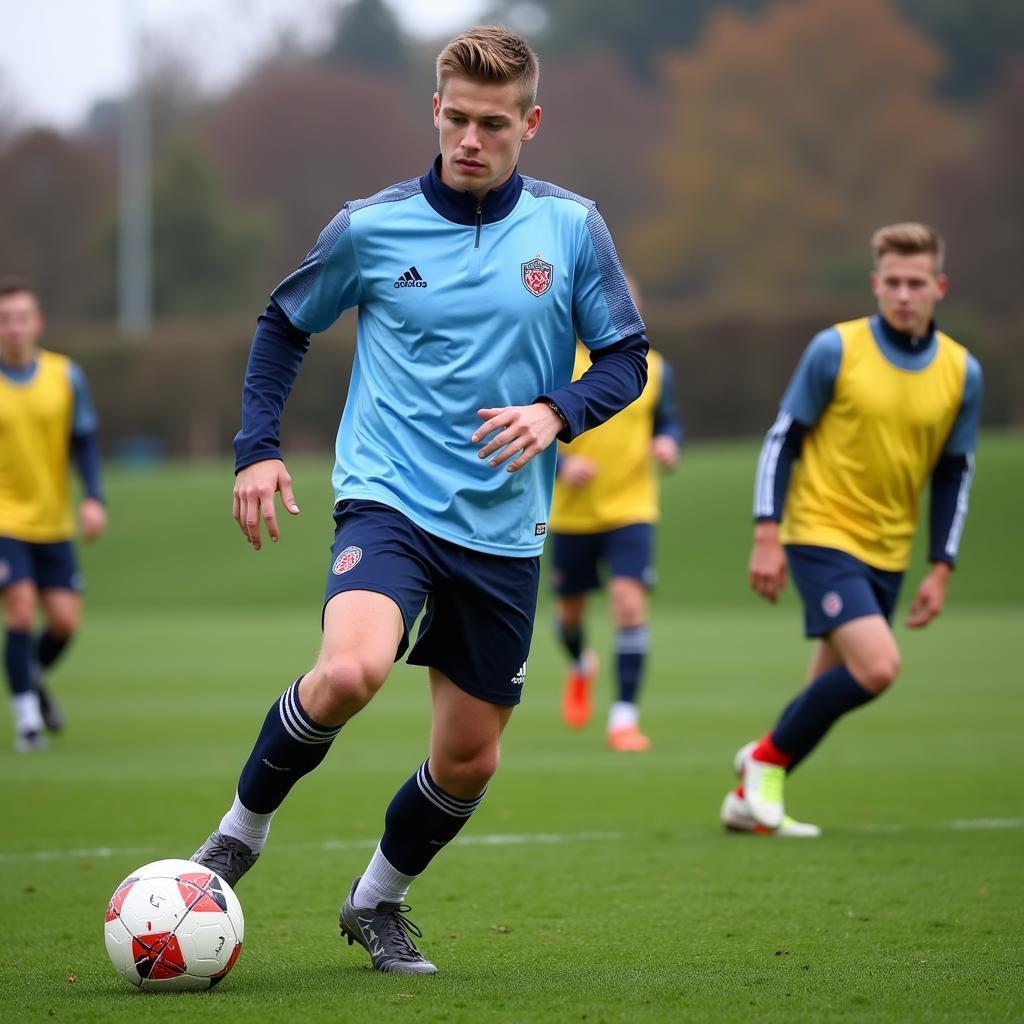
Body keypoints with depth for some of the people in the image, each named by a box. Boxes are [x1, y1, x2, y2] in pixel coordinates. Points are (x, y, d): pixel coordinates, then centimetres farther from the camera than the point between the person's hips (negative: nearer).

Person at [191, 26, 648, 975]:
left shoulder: (570, 228, 0)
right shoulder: (371, 226, -2)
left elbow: (626, 359, 5)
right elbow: (284, 325, 13)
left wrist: (556, 413, -15)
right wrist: (257, 449, 3)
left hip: (503, 530, 3)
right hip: (388, 502, -3)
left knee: (468, 758, 9)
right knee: (349, 671, -30)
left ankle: (378, 899, 35)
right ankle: (243, 826, -5)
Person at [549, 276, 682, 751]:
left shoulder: (653, 368, 1)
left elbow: (668, 421, 12)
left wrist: (669, 443, -11)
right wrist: (560, 463, -22)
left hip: (632, 510, 0)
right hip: (572, 512, 0)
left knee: (629, 603, -17)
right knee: (569, 608, 14)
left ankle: (624, 716, -12)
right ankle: (580, 666, 51)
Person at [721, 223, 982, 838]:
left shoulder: (962, 373, 2)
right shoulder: (836, 350, -9)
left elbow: (955, 476, 10)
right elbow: (783, 440, -3)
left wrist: (941, 571, 5)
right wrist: (767, 538, -9)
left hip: (887, 552, 5)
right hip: (822, 534, -5)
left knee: (834, 691, 8)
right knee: (878, 667, -21)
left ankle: (752, 798, 24)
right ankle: (767, 758, -3)